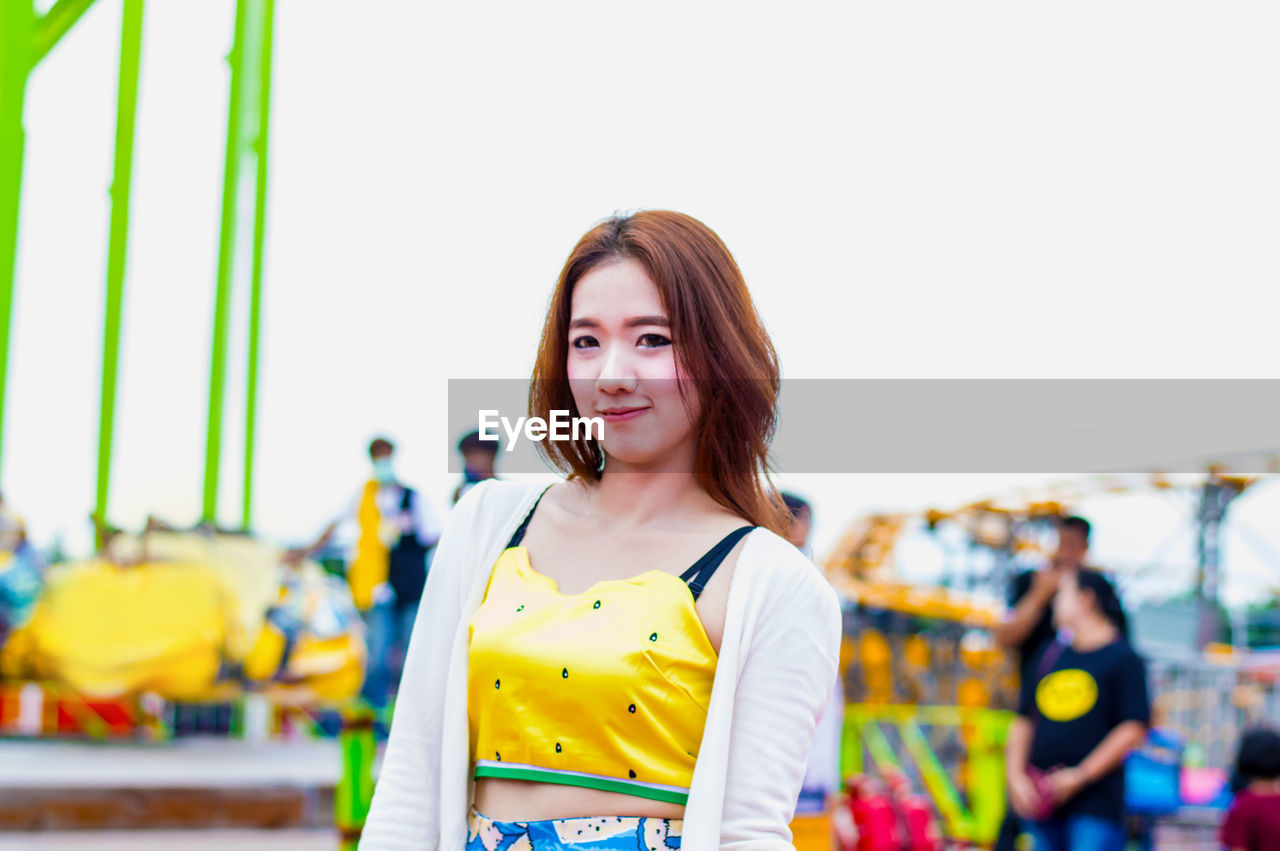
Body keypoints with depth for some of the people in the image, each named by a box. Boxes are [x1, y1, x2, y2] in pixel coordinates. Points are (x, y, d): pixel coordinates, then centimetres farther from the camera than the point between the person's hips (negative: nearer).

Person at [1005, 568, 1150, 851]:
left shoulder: (1124, 659, -2)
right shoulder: (1049, 655, 15)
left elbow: (1134, 729, -9)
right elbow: (1024, 721, 15)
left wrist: (1080, 776, -13)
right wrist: (1016, 776, 0)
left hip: (1095, 803, -6)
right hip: (1043, 802, 6)